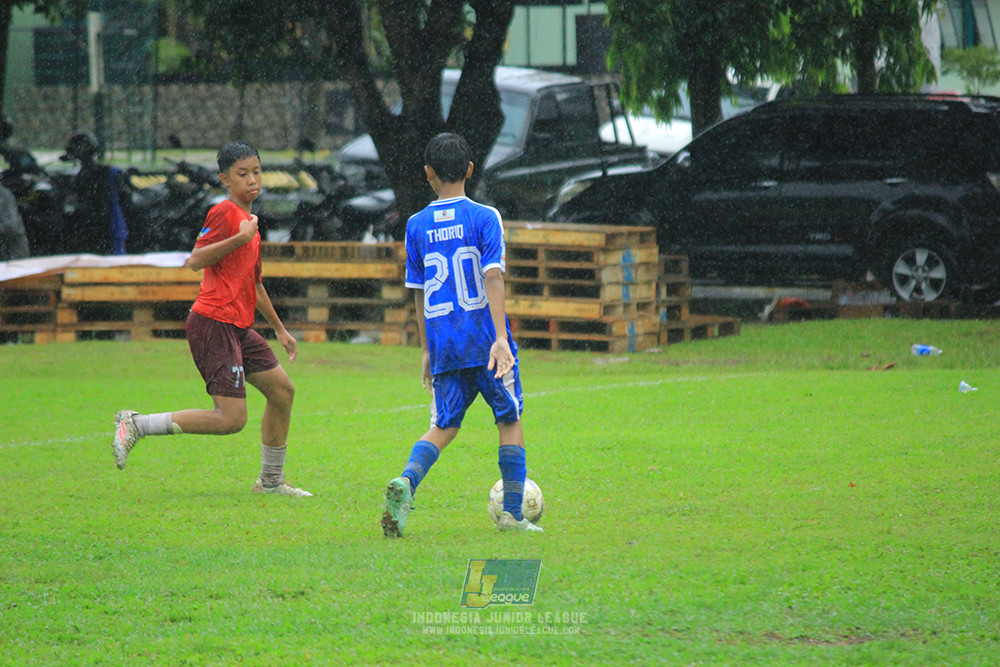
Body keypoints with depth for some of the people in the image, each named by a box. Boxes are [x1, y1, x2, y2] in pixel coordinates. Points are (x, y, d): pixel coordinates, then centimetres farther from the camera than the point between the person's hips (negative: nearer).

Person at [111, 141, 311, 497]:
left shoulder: (249, 220, 20)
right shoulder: (224, 213, -9)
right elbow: (195, 260, -20)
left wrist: (280, 330, 34)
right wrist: (240, 238, -27)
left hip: (238, 328, 10)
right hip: (213, 324, -10)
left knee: (283, 391, 12)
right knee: (231, 419, -16)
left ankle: (271, 481, 24)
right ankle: (136, 424, -10)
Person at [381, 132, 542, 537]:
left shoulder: (417, 226, 7)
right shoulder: (485, 218, -4)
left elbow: (419, 292, 12)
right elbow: (493, 277, -13)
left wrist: (427, 350, 20)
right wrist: (501, 337, -18)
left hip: (443, 346, 3)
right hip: (485, 339, -3)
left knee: (443, 426, 7)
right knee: (509, 421, 12)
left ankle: (406, 481, -21)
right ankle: (513, 514, 10)